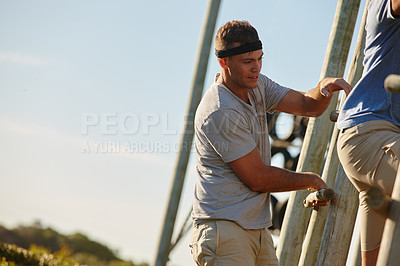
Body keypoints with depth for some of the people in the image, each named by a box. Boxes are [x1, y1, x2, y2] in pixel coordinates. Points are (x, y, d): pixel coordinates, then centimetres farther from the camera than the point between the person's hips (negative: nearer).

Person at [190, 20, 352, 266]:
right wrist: (311, 181, -1)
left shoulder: (257, 85, 10)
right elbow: (258, 178, -15)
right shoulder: (221, 113, -19)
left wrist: (324, 88, -15)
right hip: (224, 226, -9)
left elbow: (307, 106, 9)